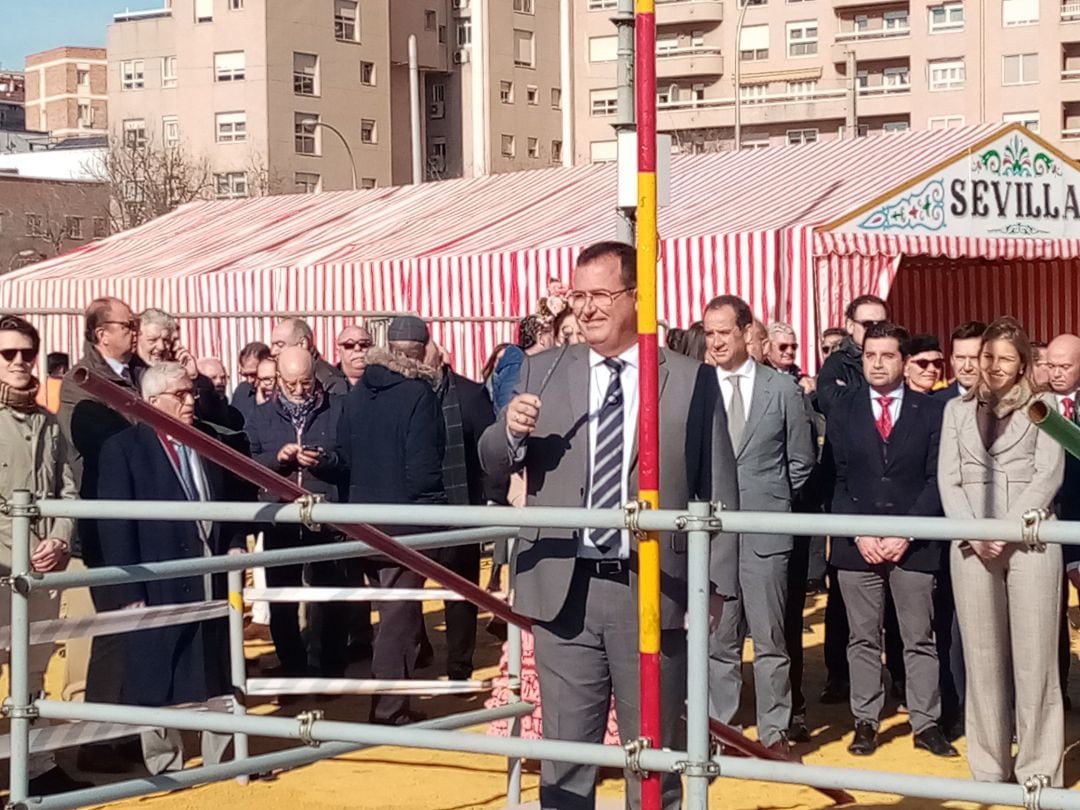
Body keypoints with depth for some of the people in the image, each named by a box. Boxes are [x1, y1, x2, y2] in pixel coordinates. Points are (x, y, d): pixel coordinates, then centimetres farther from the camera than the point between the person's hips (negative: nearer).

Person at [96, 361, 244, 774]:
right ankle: (164, 767, 16)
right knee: (158, 682, 4)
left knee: (218, 677, 10)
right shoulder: (123, 448, -4)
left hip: (213, 581, 5)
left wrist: (235, 544, 5)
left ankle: (222, 757, 21)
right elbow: (116, 527, -9)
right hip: (160, 585, -5)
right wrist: (130, 593, -14)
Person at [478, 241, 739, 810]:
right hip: (565, 591, 2)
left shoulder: (692, 380, 0)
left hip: (653, 593, -2)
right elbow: (495, 467, 8)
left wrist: (715, 583, -4)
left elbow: (717, 492, 1)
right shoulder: (542, 372, 7)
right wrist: (510, 430, -13)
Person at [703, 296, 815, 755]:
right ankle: (720, 728, 15)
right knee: (718, 639, 7)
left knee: (770, 637, 4)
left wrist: (775, 504, 6)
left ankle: (774, 731, 12)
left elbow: (801, 462, 9)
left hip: (765, 528, -1)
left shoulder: (783, 389, 3)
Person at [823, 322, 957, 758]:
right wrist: (859, 533, -7)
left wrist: (907, 533, -9)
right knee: (863, 638, 5)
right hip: (856, 543, 1)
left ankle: (926, 723, 9)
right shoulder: (843, 411, 7)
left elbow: (936, 479, -1)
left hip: (913, 543, -1)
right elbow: (837, 480, 4)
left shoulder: (931, 411, 3)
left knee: (919, 638, 3)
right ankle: (865, 722, 11)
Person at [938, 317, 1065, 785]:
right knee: (982, 658, 3)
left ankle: (1039, 771, 1)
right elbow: (948, 478, 8)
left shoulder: (1041, 408, 7)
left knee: (1034, 657, -3)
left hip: (1029, 541, -2)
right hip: (972, 544, 2)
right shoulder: (957, 410, 15)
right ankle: (989, 767, 9)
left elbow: (1048, 475, -2)